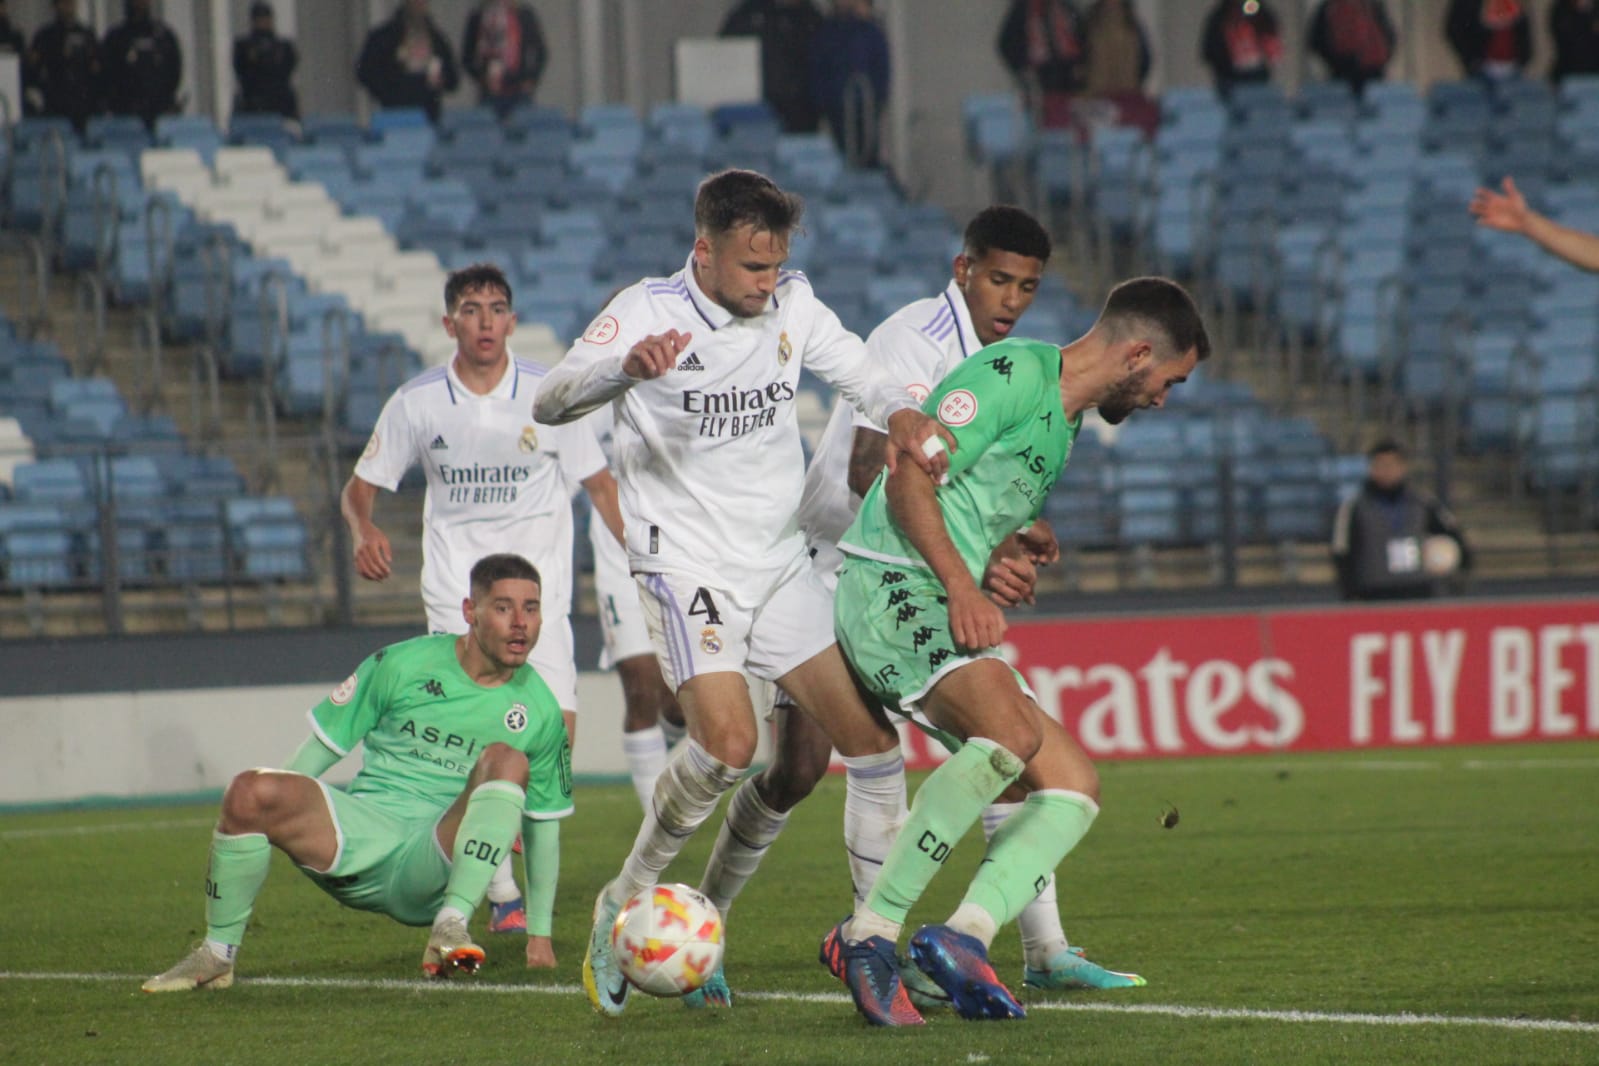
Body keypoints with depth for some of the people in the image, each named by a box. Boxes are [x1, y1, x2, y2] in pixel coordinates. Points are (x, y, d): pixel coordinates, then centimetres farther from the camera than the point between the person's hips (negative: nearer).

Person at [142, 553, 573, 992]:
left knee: (506, 760, -26)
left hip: (437, 871, 0)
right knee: (250, 792, -28)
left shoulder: (539, 712, 7)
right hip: (366, 834, 0)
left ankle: (450, 928, -34)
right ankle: (218, 953, -10)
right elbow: (319, 749, 10)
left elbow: (545, 824, 15)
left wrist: (540, 932, 13)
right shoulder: (402, 666, 4)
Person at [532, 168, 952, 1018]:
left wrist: (901, 414, -20)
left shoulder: (790, 304, 2)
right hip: (686, 561, -6)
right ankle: (623, 909, -4)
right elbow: (550, 404, -25)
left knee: (871, 736, -1)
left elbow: (859, 374, 5)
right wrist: (628, 367, -46)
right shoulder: (647, 312, -14)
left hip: (780, 560, 6)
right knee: (728, 742, -23)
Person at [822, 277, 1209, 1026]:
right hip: (892, 590, -10)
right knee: (1013, 733, -32)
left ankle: (964, 936, -18)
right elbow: (909, 480, -16)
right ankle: (868, 934, -27)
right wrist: (962, 586, -23)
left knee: (1073, 785, -1)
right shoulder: (1013, 374, -7)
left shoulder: (1063, 427, 23)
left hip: (952, 620, 10)